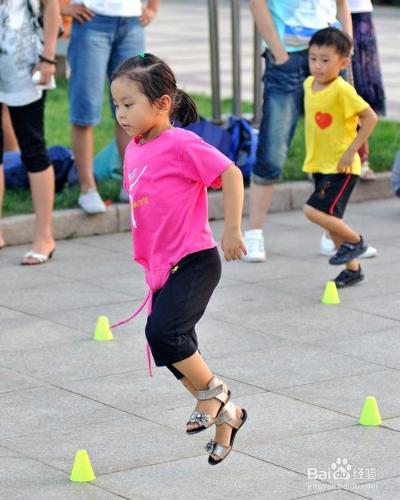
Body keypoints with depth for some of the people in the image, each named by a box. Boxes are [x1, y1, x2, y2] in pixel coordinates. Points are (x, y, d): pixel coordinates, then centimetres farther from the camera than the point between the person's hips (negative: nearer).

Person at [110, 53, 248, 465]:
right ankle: (224, 414, 28)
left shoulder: (181, 145, -15)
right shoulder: (134, 151, 9)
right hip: (161, 268, 9)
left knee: (162, 332, -22)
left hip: (193, 261, -9)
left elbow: (230, 174, -19)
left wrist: (232, 230, -20)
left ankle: (213, 393, 2)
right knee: (173, 348, 10)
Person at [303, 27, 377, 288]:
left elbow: (370, 117, -20)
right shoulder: (309, 84, 3)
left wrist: (351, 150, -20)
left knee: (315, 211, -18)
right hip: (319, 165, 8)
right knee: (331, 218, 13)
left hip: (341, 167, -8)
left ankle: (355, 240, 5)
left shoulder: (342, 90, -20)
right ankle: (353, 269, 28)